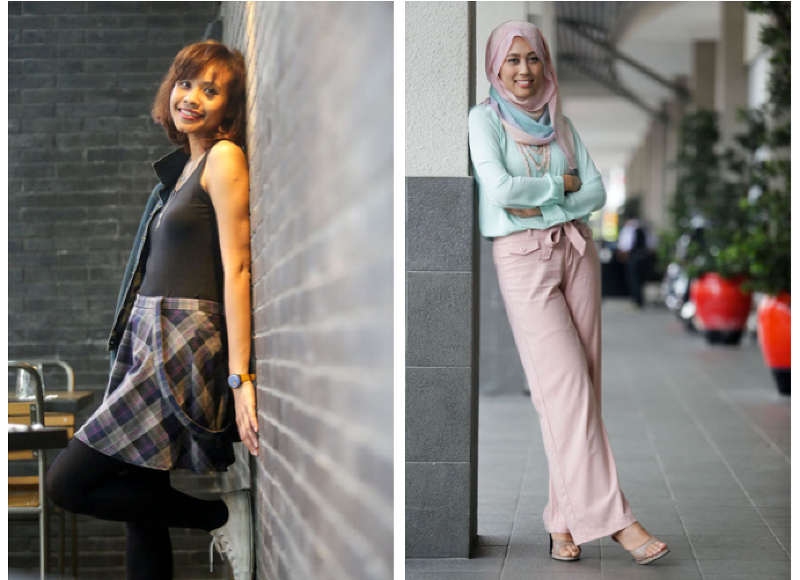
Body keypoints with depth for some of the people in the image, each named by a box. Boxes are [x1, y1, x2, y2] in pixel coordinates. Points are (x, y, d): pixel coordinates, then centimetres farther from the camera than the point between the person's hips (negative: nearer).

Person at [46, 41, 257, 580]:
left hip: (184, 348, -9)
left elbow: (237, 270, -15)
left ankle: (223, 515, -2)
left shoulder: (224, 157, -8)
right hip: (150, 341, 9)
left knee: (68, 482, -9)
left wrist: (239, 377, -20)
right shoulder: (183, 165, 18)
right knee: (141, 504, 8)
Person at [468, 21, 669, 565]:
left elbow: (597, 191, 7)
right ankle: (611, 517, -14)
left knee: (581, 387, 0)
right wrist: (560, 183, -4)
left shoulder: (560, 121, 14)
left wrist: (543, 206, -7)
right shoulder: (485, 118, 0)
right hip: (522, 259, -5)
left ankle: (567, 518, 6)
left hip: (576, 250, 5)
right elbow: (500, 189, -15)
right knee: (566, 384, -12)